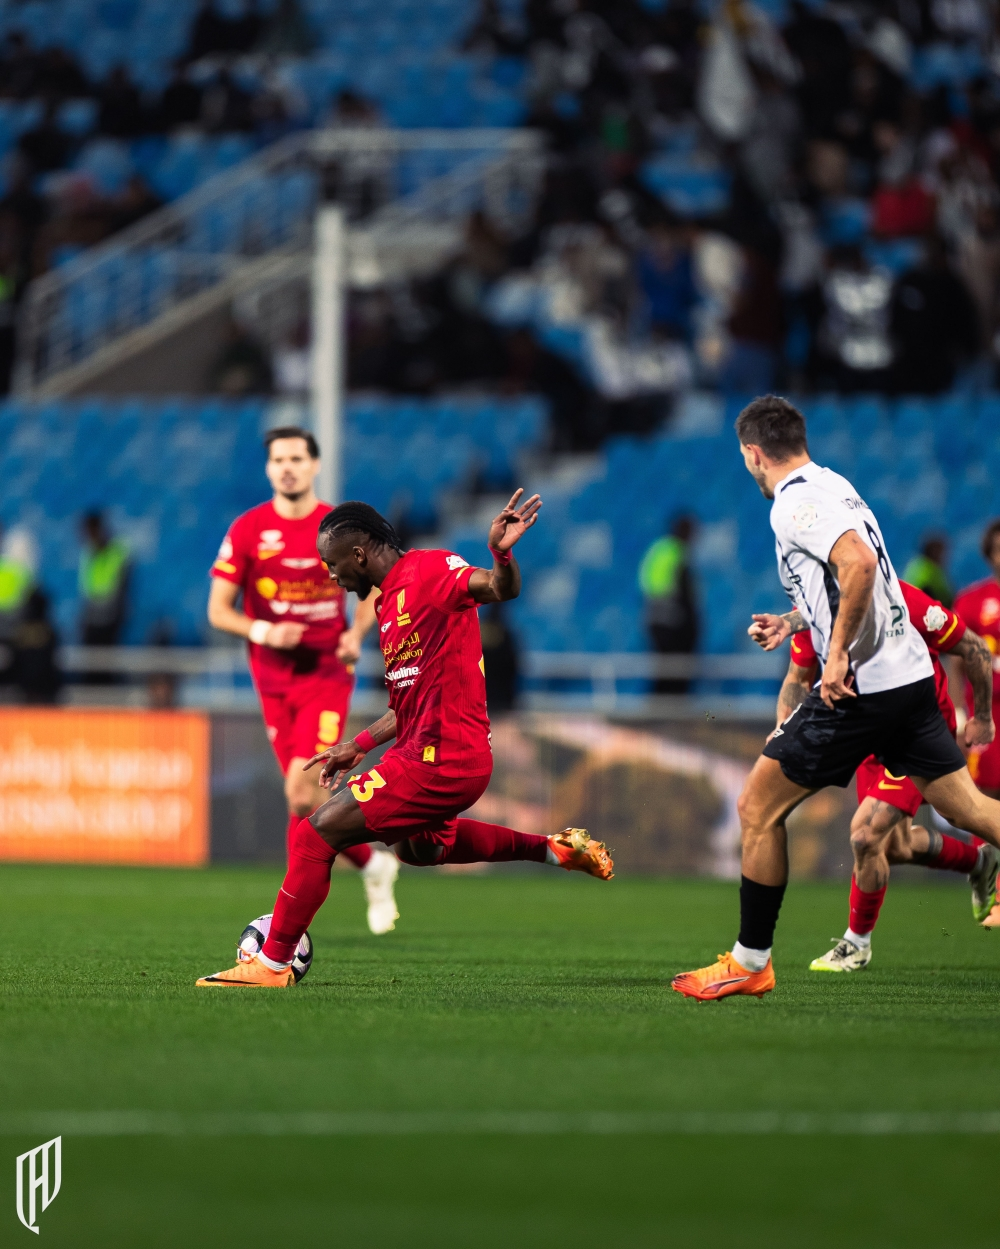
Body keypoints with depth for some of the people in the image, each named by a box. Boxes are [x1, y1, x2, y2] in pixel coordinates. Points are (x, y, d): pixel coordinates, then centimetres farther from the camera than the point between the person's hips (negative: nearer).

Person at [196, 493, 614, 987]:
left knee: (318, 832, -12)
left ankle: (272, 965, -5)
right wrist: (359, 745, 22)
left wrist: (502, 554, -51)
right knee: (417, 845, 36)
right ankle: (553, 849, 38)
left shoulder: (430, 570, -13)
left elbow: (499, 589, -31)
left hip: (439, 758, -11)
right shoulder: (390, 602, 15)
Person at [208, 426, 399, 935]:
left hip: (326, 672, -3)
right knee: (308, 797, 6)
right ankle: (373, 864, 30)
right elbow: (218, 610, 0)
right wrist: (262, 632, -18)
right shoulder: (247, 530, -2)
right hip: (273, 678, 3)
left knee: (301, 789, -18)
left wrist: (356, 633, -7)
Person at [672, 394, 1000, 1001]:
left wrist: (839, 651, -23)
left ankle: (750, 963, 6)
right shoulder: (833, 485, 17)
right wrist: (798, 622, 39)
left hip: (862, 684, -9)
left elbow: (859, 564, -28)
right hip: (911, 673, 9)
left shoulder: (795, 502, -11)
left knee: (759, 807, 1)